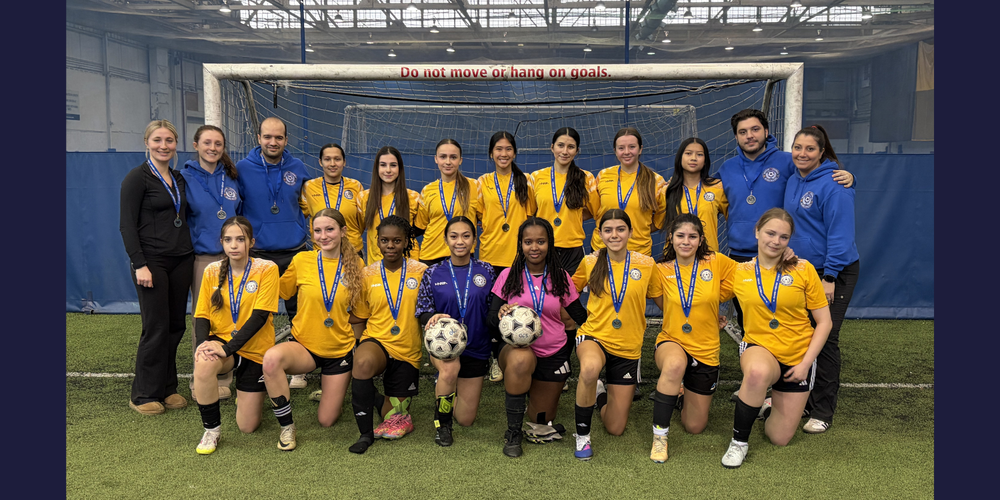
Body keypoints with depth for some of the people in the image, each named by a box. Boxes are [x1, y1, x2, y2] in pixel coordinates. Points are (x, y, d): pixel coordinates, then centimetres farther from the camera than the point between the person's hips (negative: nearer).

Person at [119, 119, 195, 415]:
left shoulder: (179, 179, 14)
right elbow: (126, 225, -10)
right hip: (152, 262, -6)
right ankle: (144, 395, 9)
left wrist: (190, 251, 12)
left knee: (176, 326, 8)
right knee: (156, 329, -4)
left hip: (181, 260, 6)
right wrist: (139, 265, -16)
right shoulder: (137, 178, -5)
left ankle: (167, 388, 20)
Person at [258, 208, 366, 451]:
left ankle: (334, 390, 43)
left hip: (340, 349, 1)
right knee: (272, 358, -36)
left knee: (326, 421, 6)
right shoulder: (302, 260, -6)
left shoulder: (356, 265, -5)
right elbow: (280, 292, 8)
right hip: (304, 346, -1)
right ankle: (286, 426, -15)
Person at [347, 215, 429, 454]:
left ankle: (395, 409, 45)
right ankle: (365, 433, -19)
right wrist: (358, 345, -7)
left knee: (394, 413, 5)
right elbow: (358, 318, 7)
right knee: (363, 361, -37)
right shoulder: (368, 274, 0)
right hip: (377, 341, 0)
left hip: (408, 351, 1)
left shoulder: (420, 272, -4)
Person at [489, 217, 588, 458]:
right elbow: (492, 318, -7)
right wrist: (501, 314, -27)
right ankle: (512, 433, -18)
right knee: (521, 358, -39)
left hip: (553, 355, 2)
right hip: (517, 349, -2)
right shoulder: (508, 275, -1)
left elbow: (581, 317, 5)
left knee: (541, 422, 6)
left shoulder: (561, 278, 3)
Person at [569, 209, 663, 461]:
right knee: (590, 368, -40)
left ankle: (601, 394, 38)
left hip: (628, 348, 1)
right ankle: (582, 434, -16)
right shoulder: (590, 262, -4)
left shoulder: (646, 264, -5)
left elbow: (663, 301, 8)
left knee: (615, 428, 3)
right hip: (594, 336, -1)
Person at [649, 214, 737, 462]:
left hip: (706, 351, 2)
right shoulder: (662, 270, -5)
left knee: (695, 427, 10)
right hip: (672, 342, -2)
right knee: (675, 364, -41)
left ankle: (681, 391, 44)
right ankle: (659, 434, -22)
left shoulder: (717, 263, -6)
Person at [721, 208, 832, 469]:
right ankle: (739, 442, -18)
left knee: (780, 438, 3)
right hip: (759, 348, -1)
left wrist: (806, 362, -10)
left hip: (797, 356, 1)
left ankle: (768, 406, 39)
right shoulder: (739, 272, -3)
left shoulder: (803, 269, -5)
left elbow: (824, 322, -3)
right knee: (758, 372, -40)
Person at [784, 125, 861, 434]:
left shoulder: (833, 184, -16)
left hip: (834, 272, -7)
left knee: (825, 339, -2)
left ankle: (822, 412, 9)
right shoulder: (793, 182, 8)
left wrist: (829, 277, -20)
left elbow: (840, 233, -18)